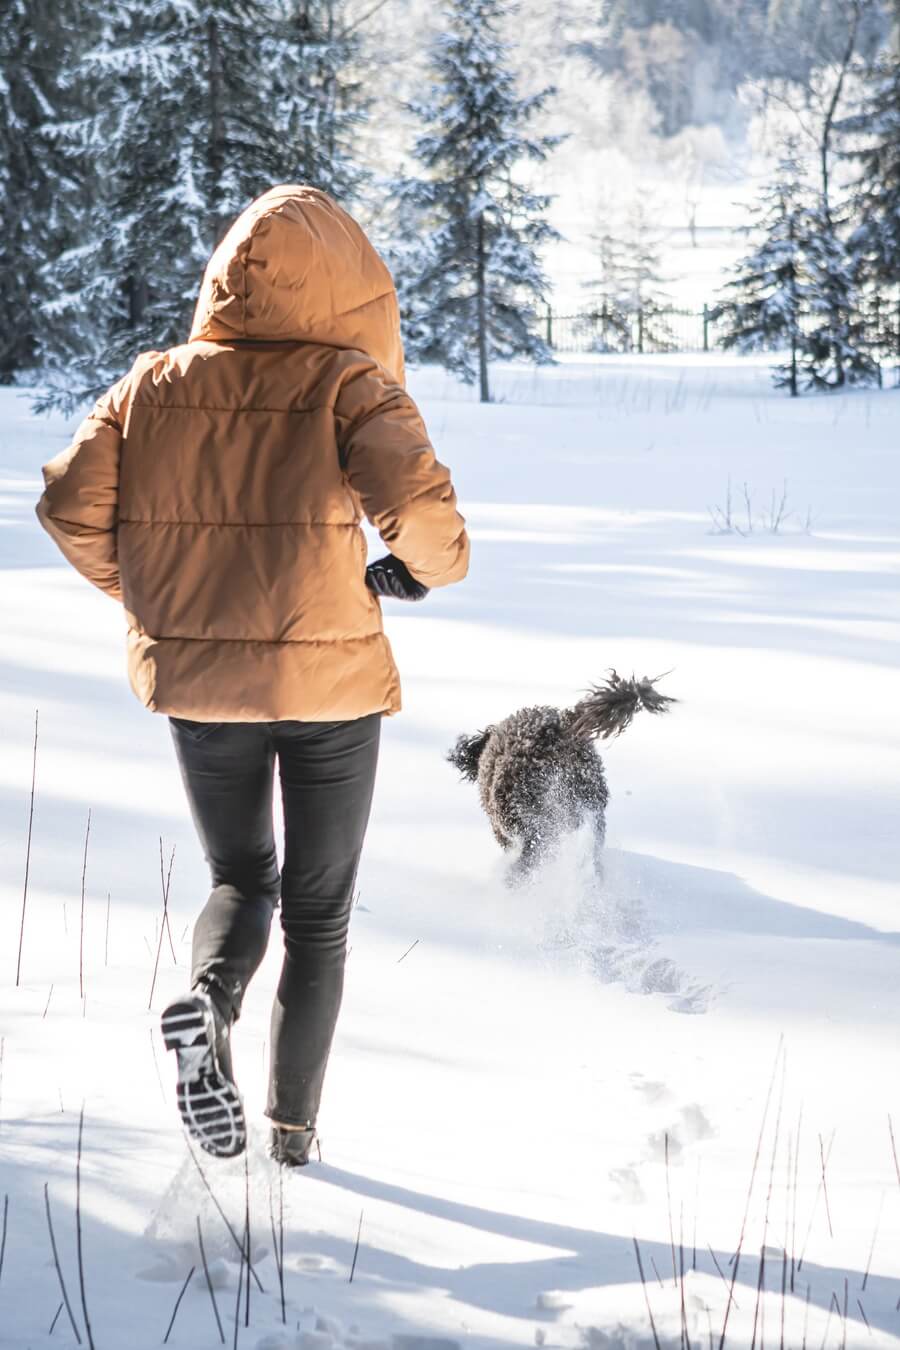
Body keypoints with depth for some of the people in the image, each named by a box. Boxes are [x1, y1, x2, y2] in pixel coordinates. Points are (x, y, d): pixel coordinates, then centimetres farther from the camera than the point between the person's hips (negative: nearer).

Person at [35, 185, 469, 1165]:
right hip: (332, 681, -2)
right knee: (319, 912, 14)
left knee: (240, 882, 21)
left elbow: (68, 503, -5)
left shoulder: (154, 387, -1)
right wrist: (426, 565, -4)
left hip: (197, 682, 3)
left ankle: (208, 999, -10)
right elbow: (414, 496, -25)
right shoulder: (348, 384, -11)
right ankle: (294, 1123, 13)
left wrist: (136, 592, 11)